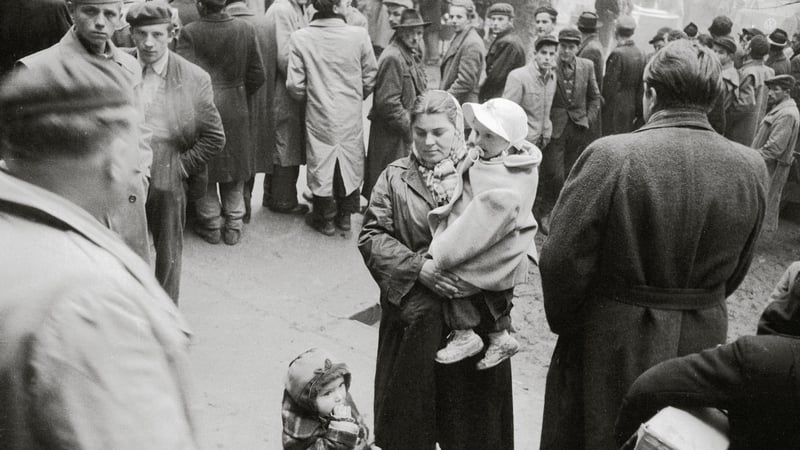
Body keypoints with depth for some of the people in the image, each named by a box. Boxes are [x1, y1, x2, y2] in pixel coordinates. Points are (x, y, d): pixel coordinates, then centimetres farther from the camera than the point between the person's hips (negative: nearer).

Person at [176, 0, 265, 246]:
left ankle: (211, 225, 21)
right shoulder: (247, 30, -4)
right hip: (236, 112, 3)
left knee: (205, 173, 12)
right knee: (235, 174, 14)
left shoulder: (190, 32, -14)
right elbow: (257, 75, -2)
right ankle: (233, 227, 22)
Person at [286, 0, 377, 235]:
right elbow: (370, 79, -4)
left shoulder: (299, 38, -14)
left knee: (321, 163, 14)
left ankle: (325, 219, 26)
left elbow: (295, 85, -10)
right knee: (348, 163, 17)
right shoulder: (359, 35, -14)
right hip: (351, 117, 1)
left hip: (319, 117, 0)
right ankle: (345, 214, 32)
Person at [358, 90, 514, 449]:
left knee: (471, 420, 11)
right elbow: (371, 237, -3)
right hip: (413, 321, 1)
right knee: (409, 420, 11)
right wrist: (419, 267, -17)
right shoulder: (395, 177, 4)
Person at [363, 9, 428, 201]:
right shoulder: (392, 58, -19)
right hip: (392, 136, -10)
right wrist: (410, 127, -17)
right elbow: (387, 103, -23)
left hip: (407, 131, 10)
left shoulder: (411, 55, 13)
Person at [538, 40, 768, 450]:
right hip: (704, 339, 5)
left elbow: (562, 259, -18)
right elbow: (735, 270, 4)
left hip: (613, 341, -4)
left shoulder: (610, 157, -22)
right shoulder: (751, 168, -7)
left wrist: (562, 321, 0)